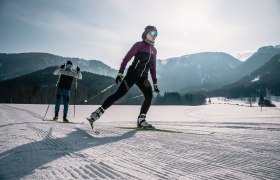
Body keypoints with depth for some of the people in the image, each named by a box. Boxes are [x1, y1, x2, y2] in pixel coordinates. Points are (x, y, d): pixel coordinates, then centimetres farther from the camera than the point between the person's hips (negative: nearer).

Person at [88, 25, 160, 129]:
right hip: (132, 74, -5)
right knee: (119, 94, -13)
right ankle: (98, 112, -8)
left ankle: (141, 120, -3)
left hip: (143, 78, 6)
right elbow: (126, 58, -7)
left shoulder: (154, 50, 18)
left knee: (149, 96, -12)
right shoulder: (139, 45, 1)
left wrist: (155, 83, 17)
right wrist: (120, 73, -18)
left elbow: (152, 68, 21)